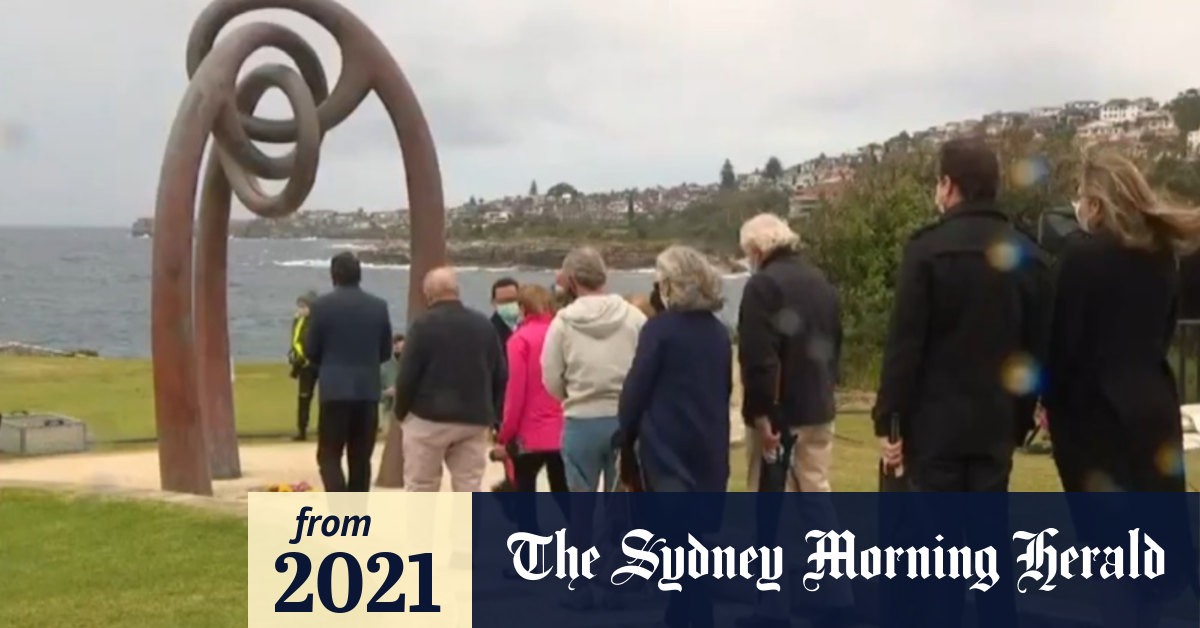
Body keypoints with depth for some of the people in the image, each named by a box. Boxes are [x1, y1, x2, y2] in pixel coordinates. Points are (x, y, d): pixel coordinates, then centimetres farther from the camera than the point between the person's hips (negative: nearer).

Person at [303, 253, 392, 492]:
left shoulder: (323, 305, -6)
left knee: (329, 455, 2)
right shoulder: (379, 306, 3)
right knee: (360, 458, 10)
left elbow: (310, 350, 0)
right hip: (368, 391, 3)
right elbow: (386, 351, 9)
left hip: (335, 390, -3)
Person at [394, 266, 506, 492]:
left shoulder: (424, 325, -8)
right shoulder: (484, 325, 9)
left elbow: (407, 375, -9)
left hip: (429, 418, -4)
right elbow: (500, 376, 11)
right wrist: (492, 414, 18)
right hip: (474, 420, 4)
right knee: (468, 490, 5)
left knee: (420, 489, 7)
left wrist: (400, 410, 6)